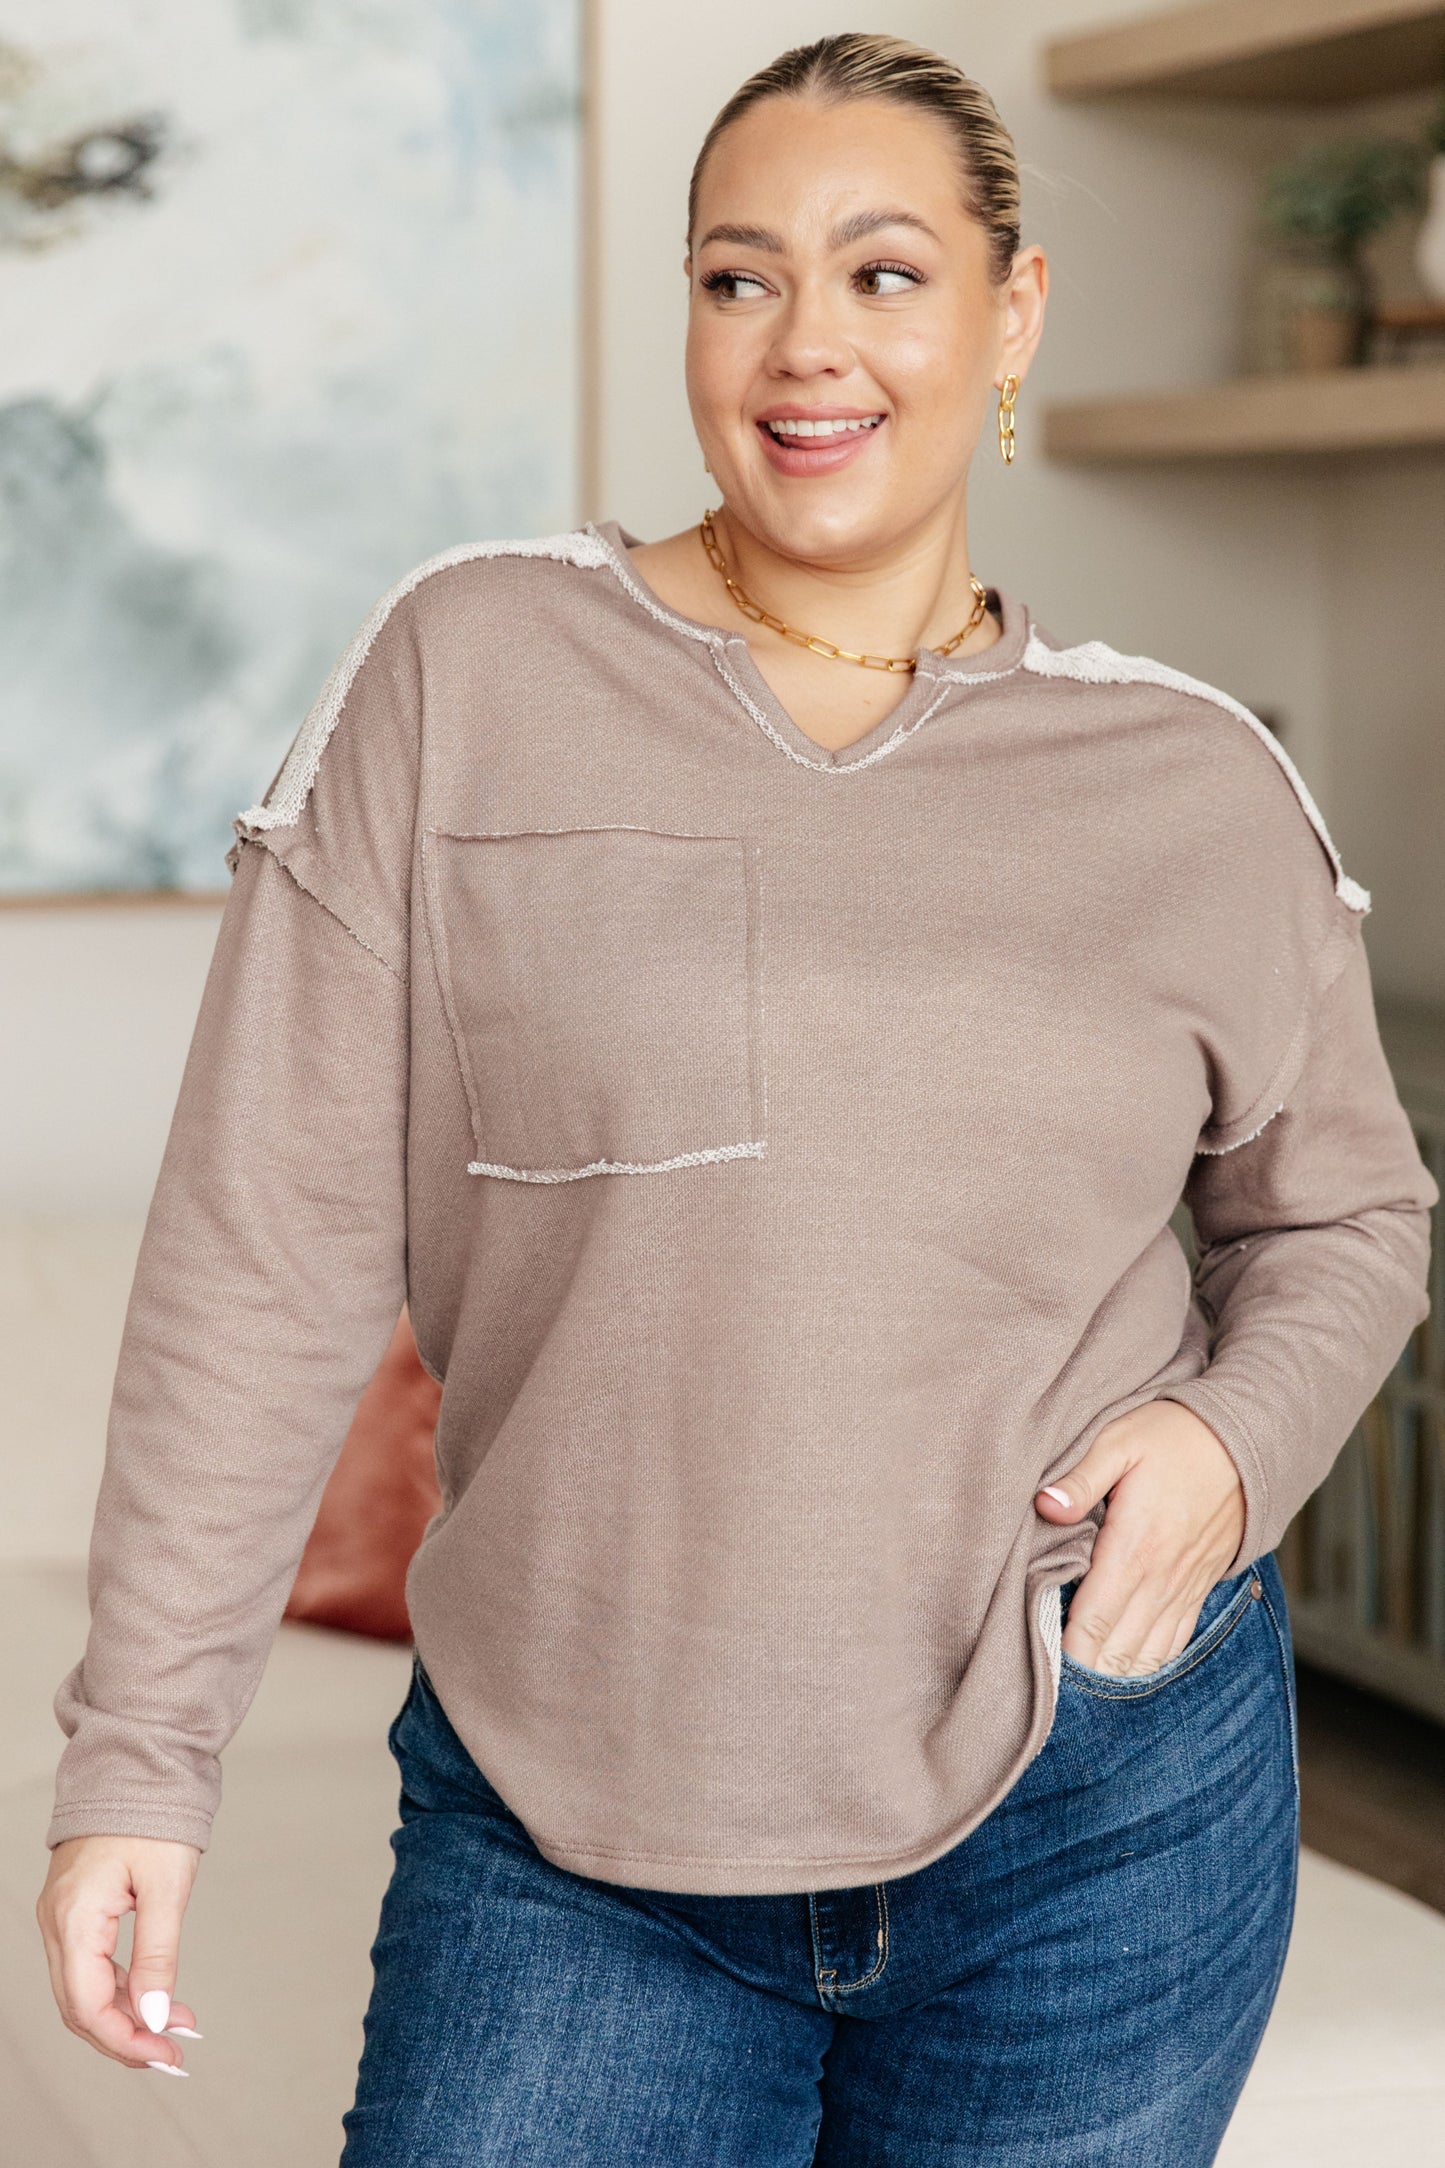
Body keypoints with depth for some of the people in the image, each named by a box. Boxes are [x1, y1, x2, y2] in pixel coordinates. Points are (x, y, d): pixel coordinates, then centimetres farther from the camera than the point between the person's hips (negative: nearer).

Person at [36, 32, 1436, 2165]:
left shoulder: (1197, 787, 2)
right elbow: (271, 1247, -4)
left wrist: (1235, 1439, -5)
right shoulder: (467, 675, -4)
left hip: (1107, 1827, 2)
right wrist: (142, 1743, -6)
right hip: (569, 1835, -1)